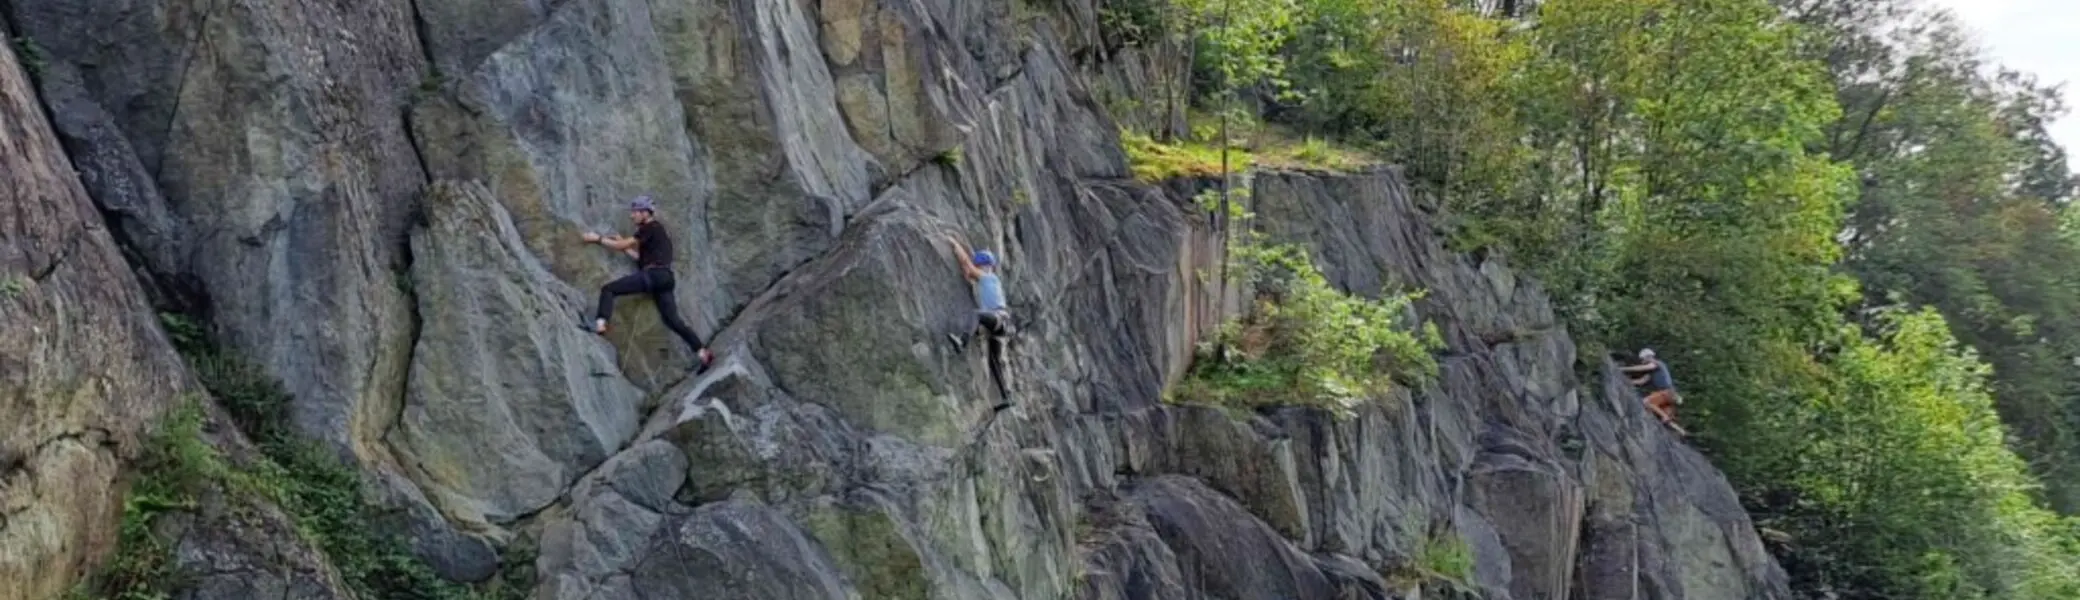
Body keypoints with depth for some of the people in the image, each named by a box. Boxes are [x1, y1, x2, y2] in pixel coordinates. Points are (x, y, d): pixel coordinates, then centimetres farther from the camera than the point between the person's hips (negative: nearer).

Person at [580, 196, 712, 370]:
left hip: (652, 275, -9)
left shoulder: (650, 228, 0)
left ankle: (600, 324, -31)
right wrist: (624, 246, 26)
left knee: (608, 289, -11)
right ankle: (702, 352, -4)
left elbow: (622, 245, -2)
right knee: (673, 320, 4)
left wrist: (599, 239, 7)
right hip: (664, 278, 9)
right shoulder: (658, 231, 27)